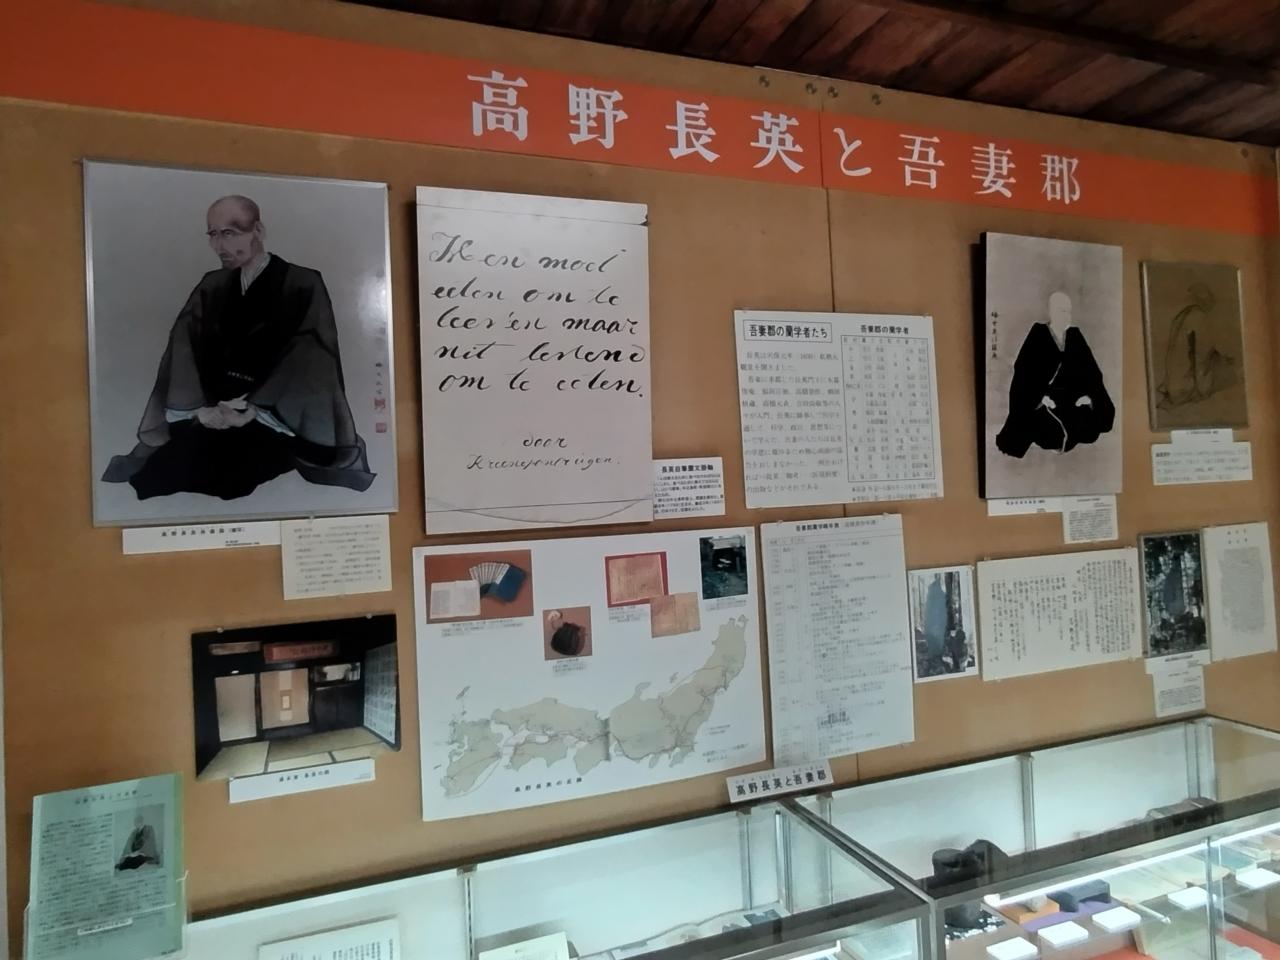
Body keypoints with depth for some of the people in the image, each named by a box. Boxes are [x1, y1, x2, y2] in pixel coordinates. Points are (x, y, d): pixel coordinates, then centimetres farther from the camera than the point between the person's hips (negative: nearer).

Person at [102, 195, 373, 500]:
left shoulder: (303, 285, 1)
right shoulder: (211, 286, 16)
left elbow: (310, 363, -8)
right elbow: (183, 352, 7)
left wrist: (254, 411, -17)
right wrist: (201, 407, -11)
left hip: (276, 423, -4)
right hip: (211, 416, 4)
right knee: (160, 472, -22)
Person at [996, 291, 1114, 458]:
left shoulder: (1075, 335, 8)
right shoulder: (1038, 334, -4)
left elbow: (1091, 370, 7)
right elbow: (1024, 369, -12)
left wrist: (1088, 394, -10)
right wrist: (1040, 397, -22)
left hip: (1072, 399, 5)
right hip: (1041, 400, -4)